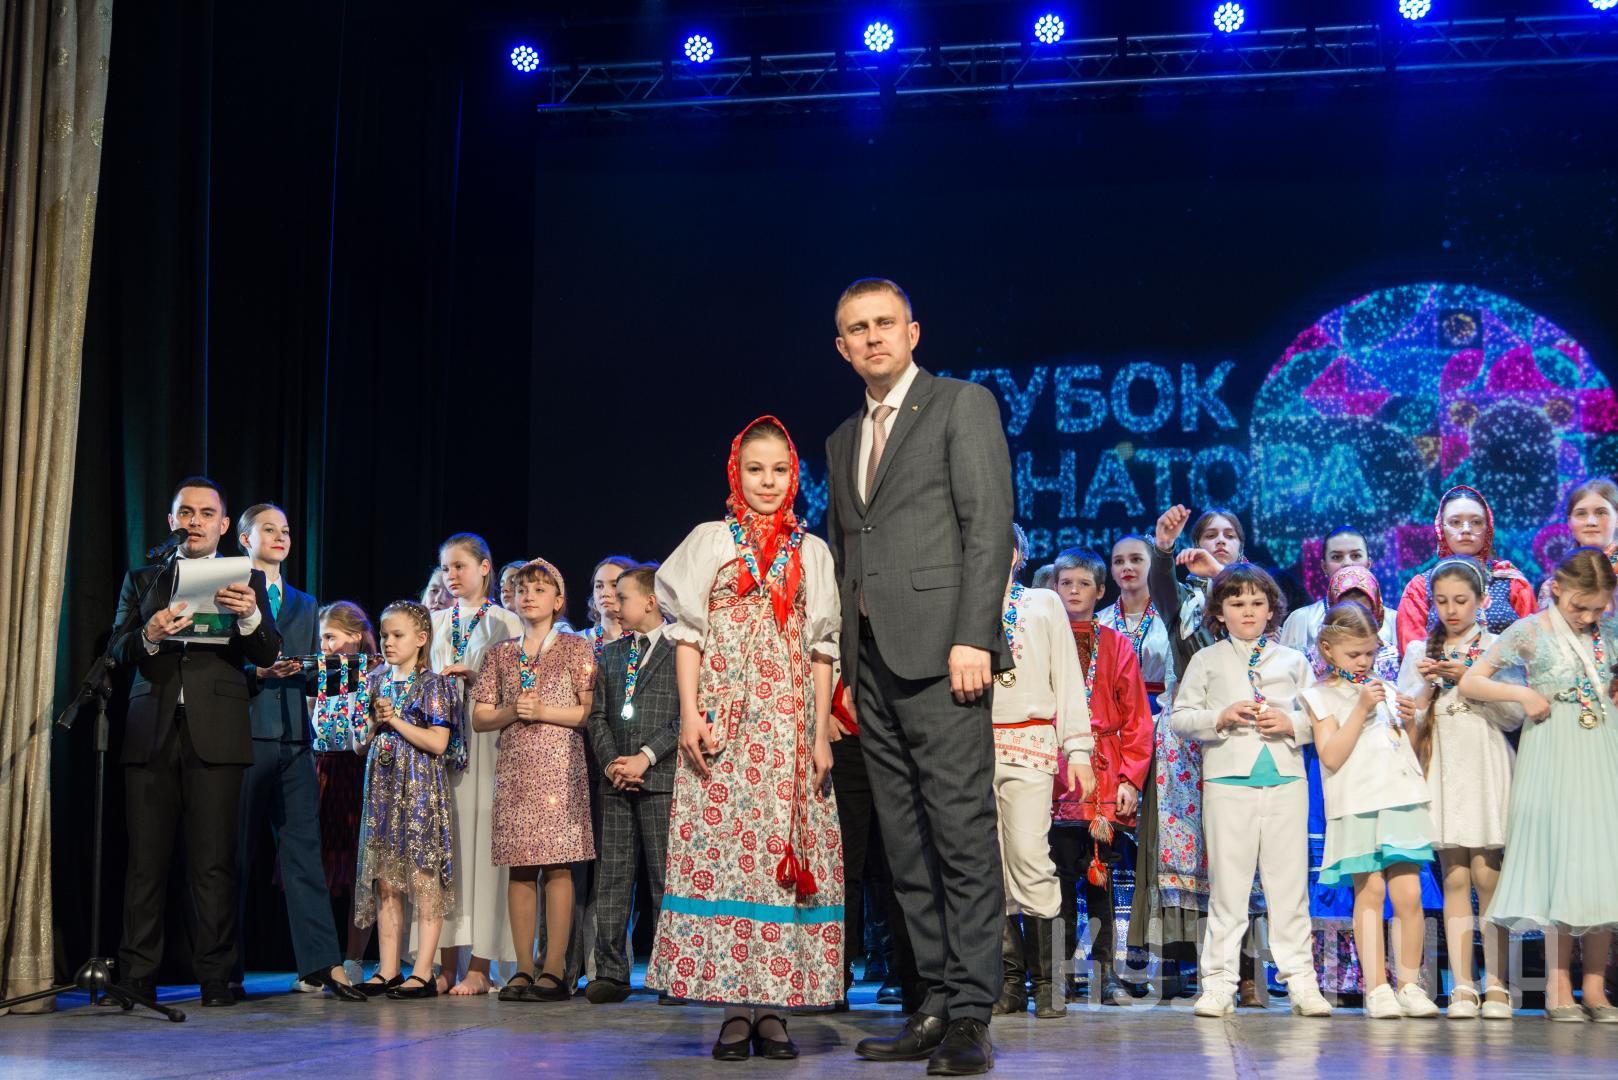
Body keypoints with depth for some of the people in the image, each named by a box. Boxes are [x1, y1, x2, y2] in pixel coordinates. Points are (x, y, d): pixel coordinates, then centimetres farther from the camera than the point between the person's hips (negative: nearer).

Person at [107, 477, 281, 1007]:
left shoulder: (247, 580, 14)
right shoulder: (141, 580, 19)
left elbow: (268, 655, 3)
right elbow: (117, 651, 8)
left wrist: (249, 615, -18)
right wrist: (150, 635, -14)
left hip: (216, 738, -1)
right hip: (151, 737, 2)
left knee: (213, 863, -5)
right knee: (146, 861, -2)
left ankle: (216, 978, -2)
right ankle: (136, 978, 1)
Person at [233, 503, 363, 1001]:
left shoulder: (304, 605, 22)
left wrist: (296, 670, 1)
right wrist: (256, 672, -14)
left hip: (295, 738, 4)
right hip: (244, 734, -4)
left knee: (304, 850, -2)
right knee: (236, 854, 0)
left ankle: (325, 965, -6)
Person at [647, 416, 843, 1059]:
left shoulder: (811, 552, 14)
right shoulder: (708, 541, 9)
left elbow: (821, 650, 12)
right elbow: (688, 635, 5)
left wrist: (821, 734, 4)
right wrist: (690, 713, -7)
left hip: (789, 724, 2)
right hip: (725, 720, -2)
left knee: (786, 853, -4)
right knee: (723, 846, -7)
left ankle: (774, 1006, 0)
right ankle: (734, 1006, -3)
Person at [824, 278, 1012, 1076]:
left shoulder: (963, 406, 3)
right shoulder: (843, 440, 23)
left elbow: (989, 525, -6)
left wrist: (973, 638, -16)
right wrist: (842, 662, 12)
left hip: (940, 651, -7)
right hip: (872, 660, 7)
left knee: (963, 836, -10)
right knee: (908, 849, 5)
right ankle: (937, 1007, 9)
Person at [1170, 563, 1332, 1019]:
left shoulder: (1293, 661, 14)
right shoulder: (1207, 661, 9)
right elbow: (1180, 716, 5)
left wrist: (1291, 723, -7)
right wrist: (1220, 718, -11)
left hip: (1285, 781, 1)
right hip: (1228, 781, -1)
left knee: (1289, 883, 2)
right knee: (1227, 884, 0)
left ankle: (1301, 980, 7)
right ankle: (1219, 981, 4)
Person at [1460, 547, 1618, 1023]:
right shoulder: (1531, 632, -4)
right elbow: (1470, 682, -2)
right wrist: (1522, 694, -13)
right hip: (1554, 755, -4)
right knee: (1560, 864, -3)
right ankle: (1559, 989, 3)